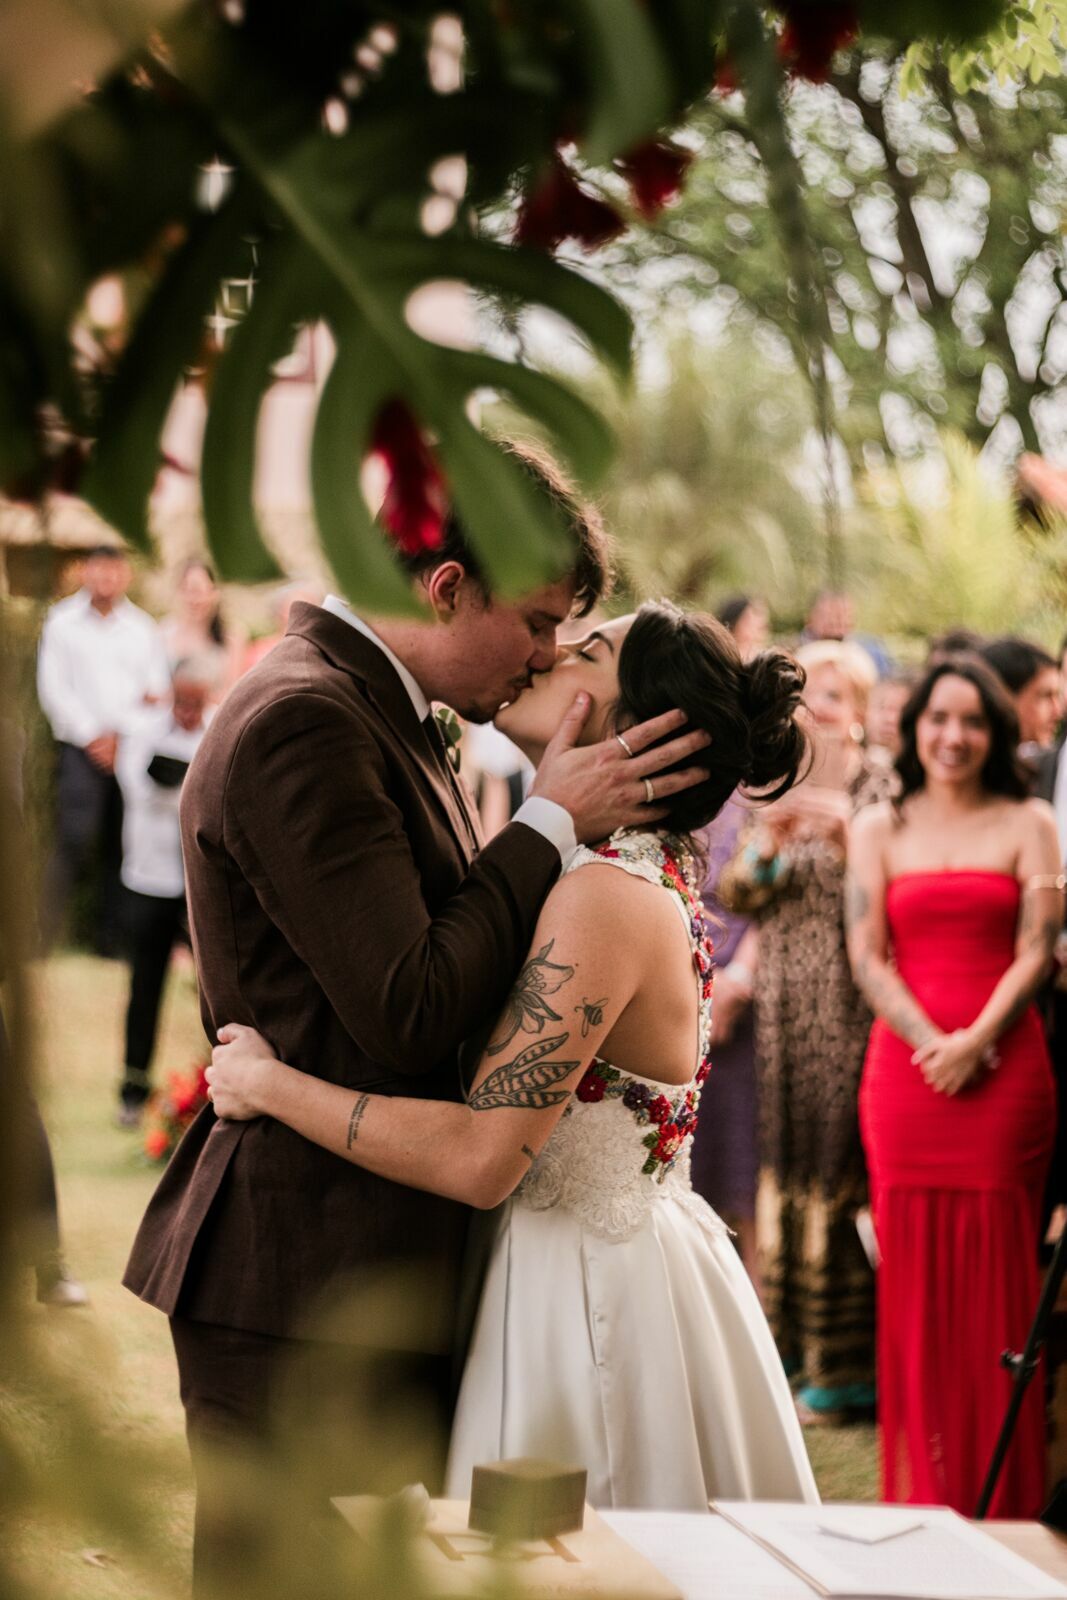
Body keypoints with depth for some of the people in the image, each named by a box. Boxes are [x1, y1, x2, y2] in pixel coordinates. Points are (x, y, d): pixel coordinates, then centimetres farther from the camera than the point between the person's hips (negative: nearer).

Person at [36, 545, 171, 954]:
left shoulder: (142, 626, 12)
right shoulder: (63, 622, 4)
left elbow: (158, 689, 11)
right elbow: (53, 688, 0)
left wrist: (126, 736, -4)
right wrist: (92, 737, -5)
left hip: (132, 747, 3)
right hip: (82, 747, -3)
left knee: (123, 845, 0)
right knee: (76, 839, -14)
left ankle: (112, 936, 6)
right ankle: (46, 932, -8)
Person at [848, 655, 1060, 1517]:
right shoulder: (879, 829, 12)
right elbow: (868, 956, 5)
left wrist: (975, 1040, -13)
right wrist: (928, 1040, -10)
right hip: (904, 1069, 2)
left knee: (998, 1275, -2)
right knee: (914, 1274, 1)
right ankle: (921, 1490, 9)